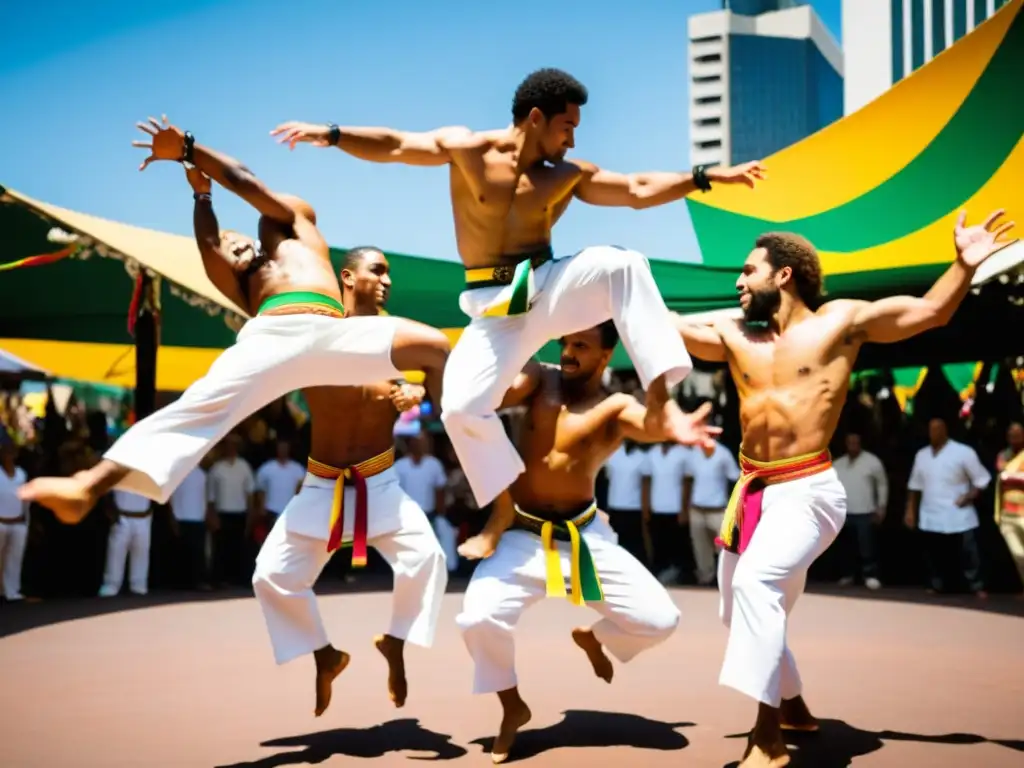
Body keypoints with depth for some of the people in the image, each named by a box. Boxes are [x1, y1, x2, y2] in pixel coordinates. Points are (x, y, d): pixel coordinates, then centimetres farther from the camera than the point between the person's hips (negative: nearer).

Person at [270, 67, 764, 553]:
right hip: (495, 307, -1)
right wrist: (331, 135, -19)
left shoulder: (569, 175, 3)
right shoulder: (466, 148, -4)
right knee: (461, 407, -18)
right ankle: (504, 511, 4)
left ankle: (659, 401, -28)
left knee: (622, 264, -28)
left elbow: (639, 190, 2)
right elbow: (393, 146, -5)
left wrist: (707, 177, -4)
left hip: (551, 289, 1)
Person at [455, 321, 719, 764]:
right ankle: (513, 709, 5)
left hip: (585, 536, 0)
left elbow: (651, 425, -31)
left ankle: (592, 636, 29)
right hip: (524, 536, 0)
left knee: (659, 619, -6)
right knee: (479, 616, -24)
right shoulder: (538, 381, 0)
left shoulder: (614, 409, -8)